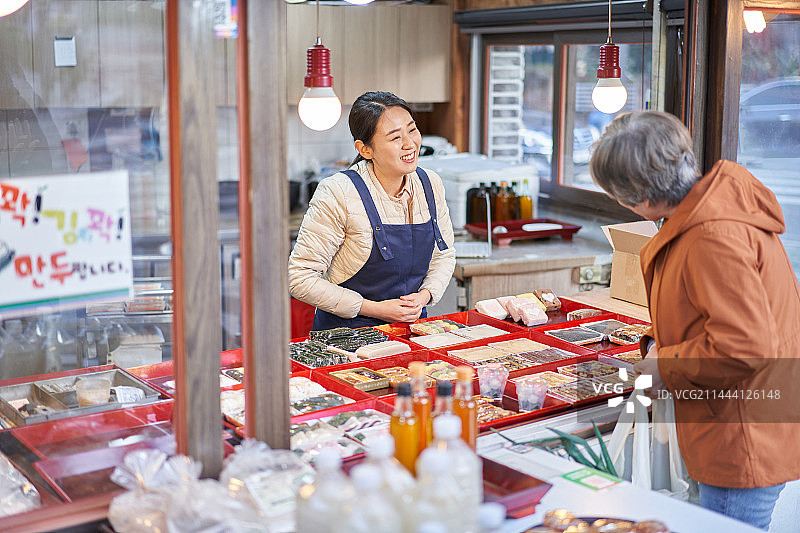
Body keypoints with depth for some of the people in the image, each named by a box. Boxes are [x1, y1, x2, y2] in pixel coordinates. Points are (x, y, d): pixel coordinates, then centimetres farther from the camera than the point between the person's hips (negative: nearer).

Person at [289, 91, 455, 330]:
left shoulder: (431, 184, 1)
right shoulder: (338, 194, -17)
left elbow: (444, 256, 14)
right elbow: (299, 277, -16)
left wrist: (424, 295, -6)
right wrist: (375, 309, -16)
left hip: (411, 328, 1)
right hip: (347, 333, -1)